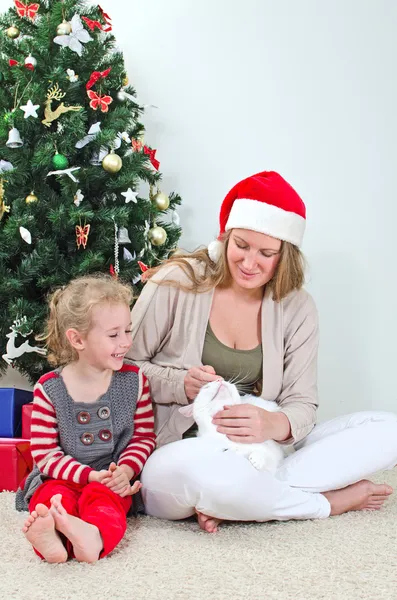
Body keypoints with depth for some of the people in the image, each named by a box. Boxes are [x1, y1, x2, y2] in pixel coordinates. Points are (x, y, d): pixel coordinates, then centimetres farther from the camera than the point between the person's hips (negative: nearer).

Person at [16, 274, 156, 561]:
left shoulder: (134, 380, 1)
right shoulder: (49, 389, -6)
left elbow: (144, 435, 6)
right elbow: (44, 451, -6)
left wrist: (126, 470, -14)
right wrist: (90, 475, -18)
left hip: (112, 481, 0)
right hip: (62, 477, 0)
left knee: (102, 498, -32)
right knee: (55, 498, -32)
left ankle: (95, 535, -64)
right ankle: (50, 537, -63)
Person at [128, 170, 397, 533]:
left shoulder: (297, 308, 5)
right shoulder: (176, 284, -4)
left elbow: (302, 403, -1)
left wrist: (274, 425, -25)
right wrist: (181, 385, -19)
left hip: (255, 455, 4)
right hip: (173, 458, -4)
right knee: (191, 467, -43)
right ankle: (331, 501, -14)